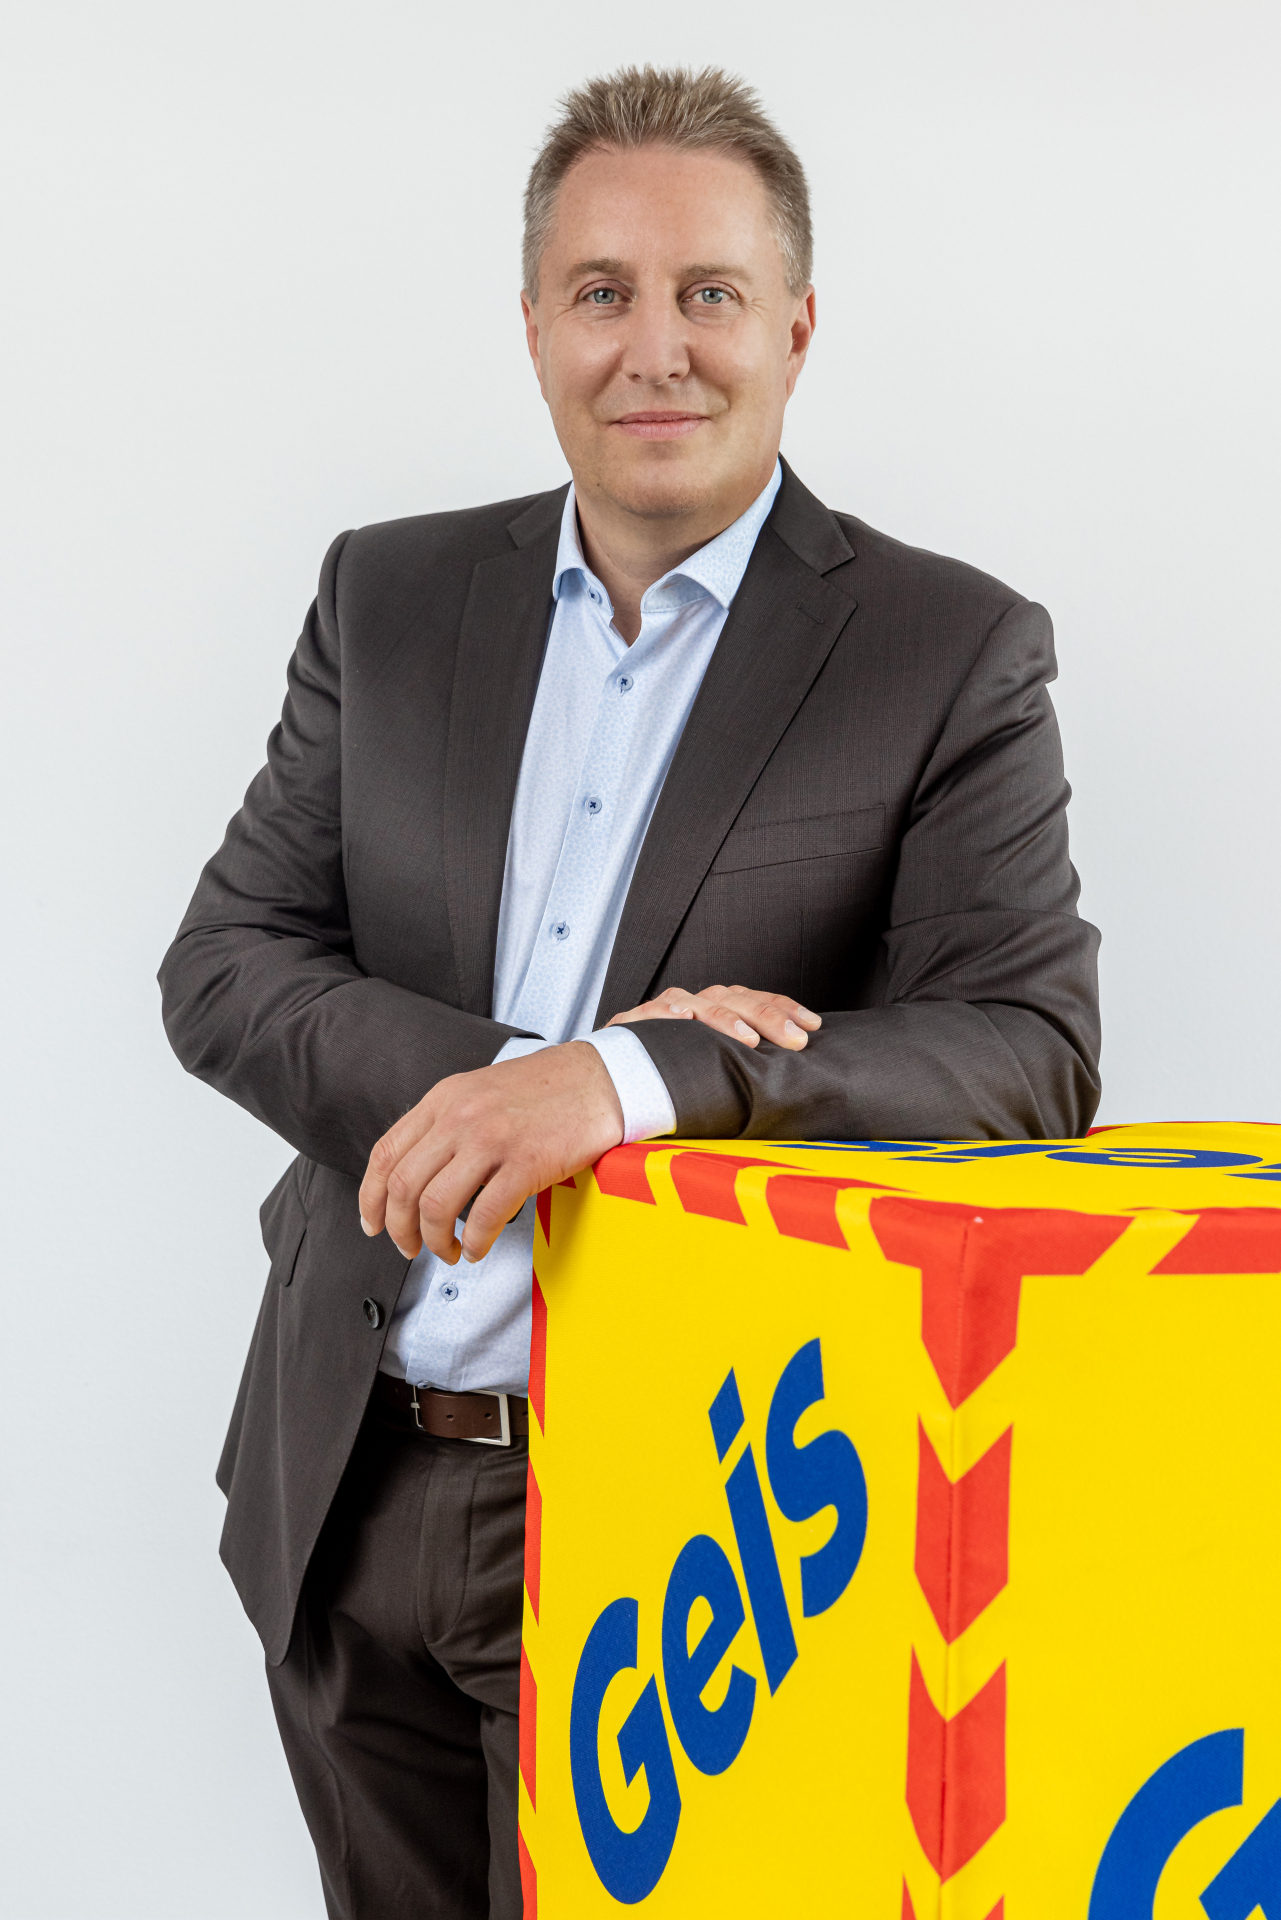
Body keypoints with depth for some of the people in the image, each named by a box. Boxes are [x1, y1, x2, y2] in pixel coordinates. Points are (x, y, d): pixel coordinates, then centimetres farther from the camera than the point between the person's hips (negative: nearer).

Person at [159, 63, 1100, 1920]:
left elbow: (1033, 1049, -16)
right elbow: (224, 968, 1)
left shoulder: (953, 653, -6)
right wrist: (515, 1072, -18)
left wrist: (633, 1080, -31)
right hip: (350, 1494, 4)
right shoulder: (391, 597, 6)